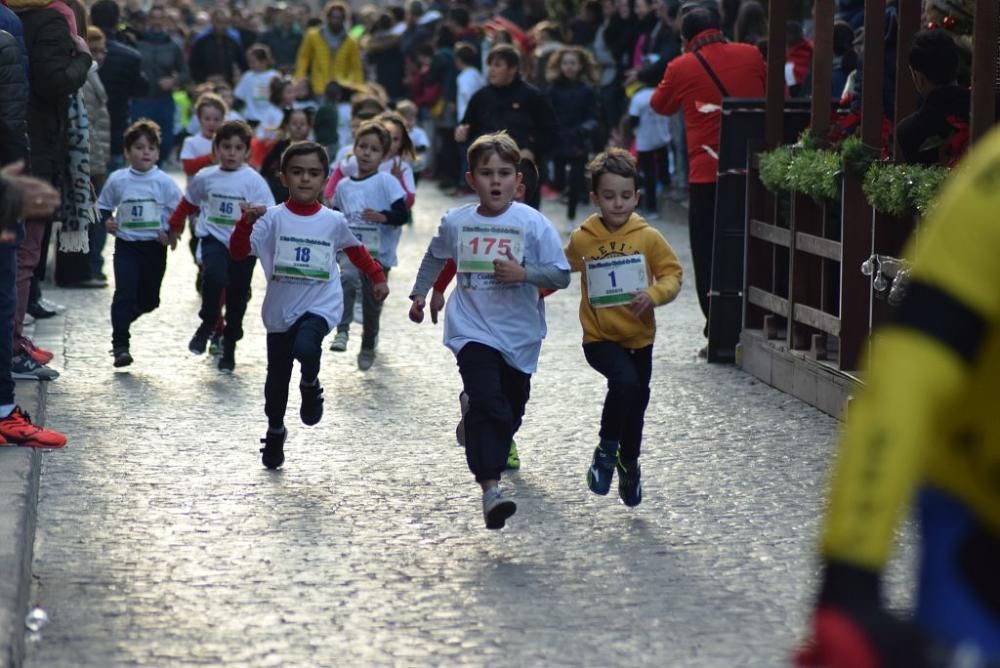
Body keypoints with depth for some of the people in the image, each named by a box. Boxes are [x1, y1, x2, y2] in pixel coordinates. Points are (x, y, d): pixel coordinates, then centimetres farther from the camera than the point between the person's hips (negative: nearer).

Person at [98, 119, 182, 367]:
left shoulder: (164, 182, -5)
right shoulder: (117, 180, -1)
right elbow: (104, 205, 14)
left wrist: (171, 234, -12)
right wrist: (107, 221, -6)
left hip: (155, 246, 1)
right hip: (126, 246, -1)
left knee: (149, 299, 9)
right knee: (125, 293, -12)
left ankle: (124, 318, 41)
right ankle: (120, 344, -8)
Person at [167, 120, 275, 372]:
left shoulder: (253, 181, -7)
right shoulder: (205, 178, 3)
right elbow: (187, 204, 20)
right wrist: (174, 227, 27)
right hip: (214, 239, 0)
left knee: (237, 298, 10)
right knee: (214, 277, -30)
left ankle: (229, 349, 28)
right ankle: (207, 325, -7)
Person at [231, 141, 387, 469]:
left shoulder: (333, 221, -2)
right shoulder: (273, 218, -8)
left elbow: (356, 250, 17)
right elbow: (239, 252, -18)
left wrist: (377, 277, 17)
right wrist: (246, 223, -34)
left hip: (320, 306, -1)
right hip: (280, 311, 1)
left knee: (305, 346, -33)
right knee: (277, 378, 13)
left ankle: (311, 387, 1)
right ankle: (275, 433, 37)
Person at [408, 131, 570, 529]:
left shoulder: (533, 224, -8)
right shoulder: (456, 222, -1)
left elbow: (561, 275, -8)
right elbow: (436, 257, 21)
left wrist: (524, 273, -23)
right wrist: (419, 293, 24)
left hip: (519, 333, 1)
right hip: (473, 329, -1)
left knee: (510, 412, 16)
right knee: (488, 404, -21)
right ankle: (490, 488, -27)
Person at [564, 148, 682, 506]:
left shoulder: (648, 238, -6)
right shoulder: (581, 239, -6)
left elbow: (672, 273, -3)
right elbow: (559, 273, 12)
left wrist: (654, 294, -20)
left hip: (639, 337, 3)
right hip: (600, 338, -3)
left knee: (636, 403, 16)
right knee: (625, 381, -29)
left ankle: (629, 464, 42)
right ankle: (606, 450, -9)